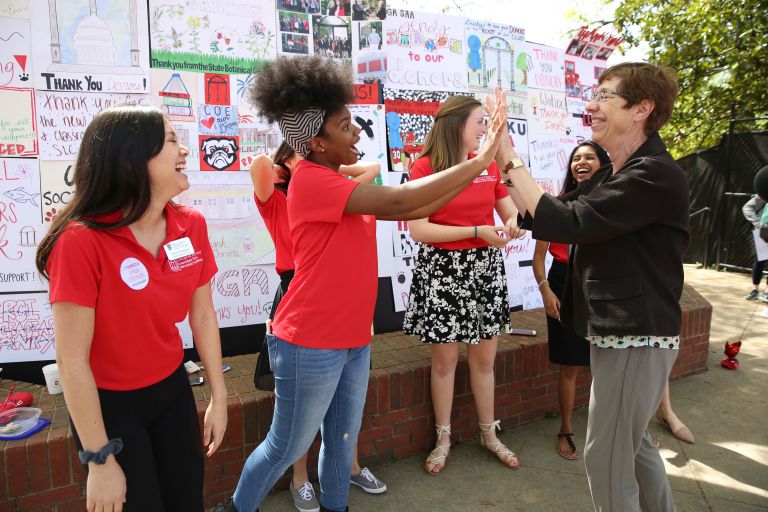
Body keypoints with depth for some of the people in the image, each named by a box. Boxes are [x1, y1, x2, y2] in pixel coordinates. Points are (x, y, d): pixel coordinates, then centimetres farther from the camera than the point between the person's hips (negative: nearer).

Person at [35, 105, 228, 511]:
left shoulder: (192, 225, -7)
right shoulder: (82, 240, -25)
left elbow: (203, 316, 1)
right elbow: (71, 359, -22)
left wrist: (218, 396, 5)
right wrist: (99, 459, -16)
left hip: (172, 389, 5)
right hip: (108, 404, -5)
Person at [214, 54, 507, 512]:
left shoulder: (343, 185, 10)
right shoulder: (310, 180, -18)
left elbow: (414, 210, 8)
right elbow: (397, 203, -25)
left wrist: (479, 165, 2)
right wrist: (479, 161, -20)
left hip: (353, 341, 8)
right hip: (311, 345, -8)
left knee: (342, 442, 19)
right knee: (288, 447, 12)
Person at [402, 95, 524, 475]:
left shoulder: (489, 165, 5)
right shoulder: (424, 168, -9)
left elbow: (510, 211, 15)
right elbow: (418, 230, -16)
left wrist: (513, 223, -10)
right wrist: (476, 231, -20)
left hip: (486, 268, 4)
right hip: (443, 270, -4)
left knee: (485, 359, 12)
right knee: (445, 361, 7)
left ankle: (489, 435, 31)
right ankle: (443, 439, 26)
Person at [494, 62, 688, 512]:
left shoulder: (656, 175, -19)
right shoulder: (615, 176, 13)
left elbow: (562, 223, -26)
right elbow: (542, 216, 8)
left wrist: (510, 159, -18)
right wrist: (506, 161, -2)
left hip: (636, 337, -10)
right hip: (621, 331, 10)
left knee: (606, 457, 1)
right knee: (632, 444, 23)